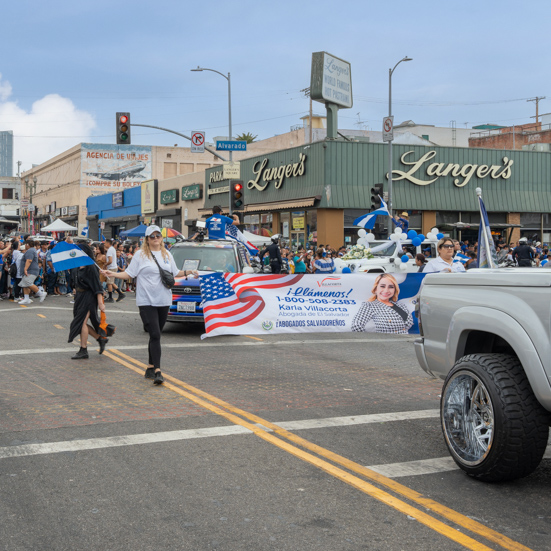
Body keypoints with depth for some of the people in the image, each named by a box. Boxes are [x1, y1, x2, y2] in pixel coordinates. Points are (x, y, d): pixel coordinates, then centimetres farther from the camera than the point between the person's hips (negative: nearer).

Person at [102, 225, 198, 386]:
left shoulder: (167, 255, 14)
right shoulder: (140, 255, 0)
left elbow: (175, 273, 24)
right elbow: (129, 274, -1)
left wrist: (188, 272, 10)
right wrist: (113, 274, -15)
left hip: (164, 301, 5)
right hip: (146, 301, -5)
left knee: (156, 335, 11)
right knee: (155, 335, -14)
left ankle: (151, 367, 21)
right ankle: (157, 371, -17)